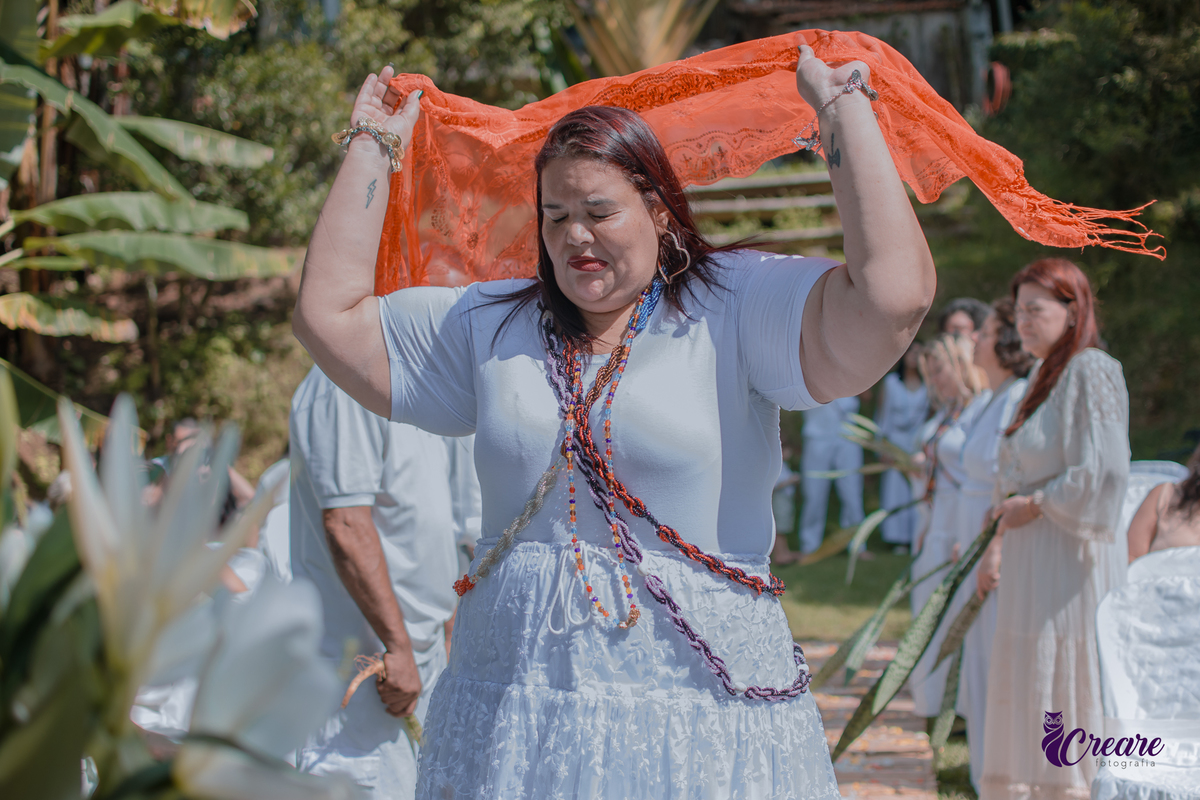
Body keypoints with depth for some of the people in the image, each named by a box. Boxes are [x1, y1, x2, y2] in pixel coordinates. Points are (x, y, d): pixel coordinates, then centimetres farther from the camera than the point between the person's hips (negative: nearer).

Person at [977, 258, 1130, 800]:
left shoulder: (1091, 372, -13)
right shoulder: (1045, 376, 15)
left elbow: (1103, 473, -22)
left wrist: (1036, 506, -12)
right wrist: (999, 541, 18)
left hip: (1071, 562, -9)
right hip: (1032, 563, 9)